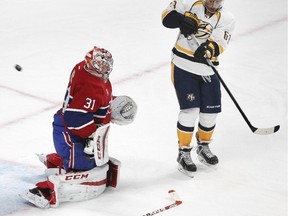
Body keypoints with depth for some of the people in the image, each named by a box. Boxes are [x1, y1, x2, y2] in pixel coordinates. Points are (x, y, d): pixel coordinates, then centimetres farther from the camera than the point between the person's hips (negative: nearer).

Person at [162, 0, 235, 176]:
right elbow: (167, 16, 2)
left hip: (207, 71, 3)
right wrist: (181, 19, -19)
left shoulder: (227, 19, -4)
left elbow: (219, 44, -17)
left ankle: (203, 147, 36)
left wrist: (208, 49, -39)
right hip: (183, 66, -3)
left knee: (210, 111, 9)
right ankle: (184, 153, 3)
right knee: (190, 110, -11)